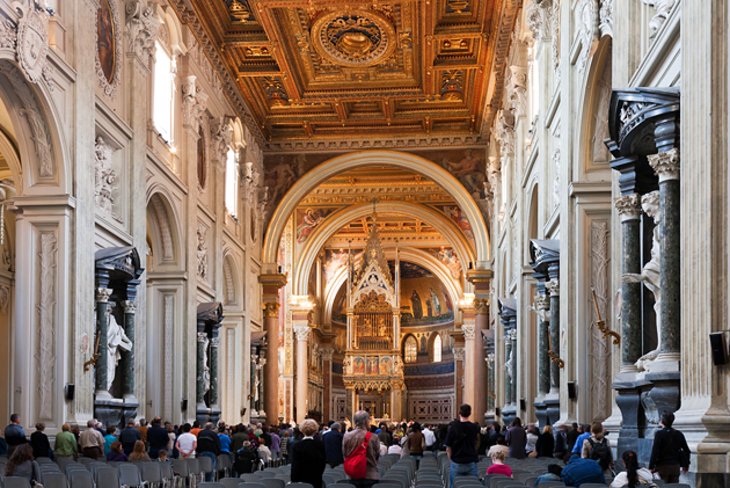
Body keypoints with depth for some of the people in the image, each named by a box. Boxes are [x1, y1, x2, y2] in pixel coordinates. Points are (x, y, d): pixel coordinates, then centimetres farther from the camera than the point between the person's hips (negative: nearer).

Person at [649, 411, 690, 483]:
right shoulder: (678, 434, 5)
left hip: (663, 466, -4)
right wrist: (686, 465, 19)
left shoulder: (659, 434, -10)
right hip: (675, 466, 4)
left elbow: (655, 451, -15)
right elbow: (686, 450, 8)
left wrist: (651, 466, -10)